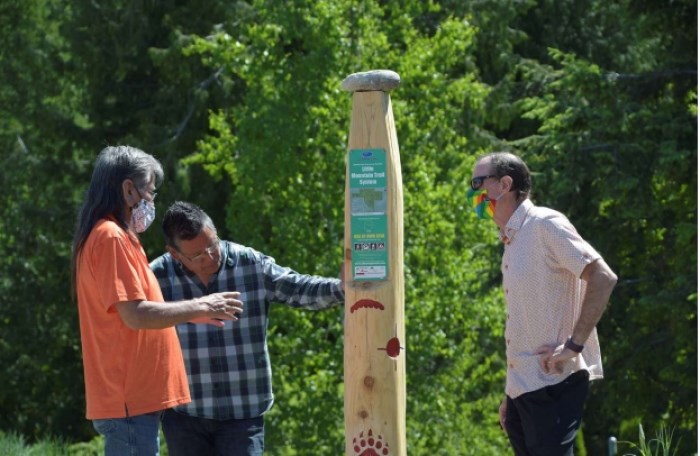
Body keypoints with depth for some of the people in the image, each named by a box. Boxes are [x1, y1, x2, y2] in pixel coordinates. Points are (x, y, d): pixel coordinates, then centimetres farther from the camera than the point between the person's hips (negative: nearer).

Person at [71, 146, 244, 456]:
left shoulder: (111, 237, 18)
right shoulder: (111, 237, -13)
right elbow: (135, 314, -20)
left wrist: (196, 311, 17)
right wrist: (199, 308, -10)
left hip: (132, 398, 10)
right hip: (129, 400, -10)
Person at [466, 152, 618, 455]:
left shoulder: (544, 225, -9)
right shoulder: (512, 240, 17)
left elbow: (603, 279, -17)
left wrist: (574, 345, -19)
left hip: (553, 383, -9)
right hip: (524, 386, 9)